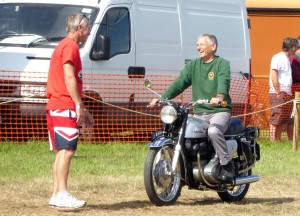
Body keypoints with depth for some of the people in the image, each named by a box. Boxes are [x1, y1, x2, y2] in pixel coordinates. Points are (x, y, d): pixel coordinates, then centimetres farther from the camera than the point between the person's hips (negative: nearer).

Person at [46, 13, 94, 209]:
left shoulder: (64, 46, 25)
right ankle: (62, 195, -22)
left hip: (56, 107, 11)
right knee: (67, 150, -15)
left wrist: (82, 110, 28)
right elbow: (69, 77, -18)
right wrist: (79, 106, -21)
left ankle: (57, 195, 10)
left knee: (62, 152, 10)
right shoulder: (71, 46, -8)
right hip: (65, 107, -11)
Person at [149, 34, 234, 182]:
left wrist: (219, 97, -44)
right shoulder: (193, 65, 16)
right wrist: (162, 98, -11)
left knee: (213, 131, -35)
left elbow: (224, 81, -21)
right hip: (199, 113, 6)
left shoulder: (222, 64, -1)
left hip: (219, 111, -6)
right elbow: (180, 82, 6)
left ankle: (227, 167, -23)